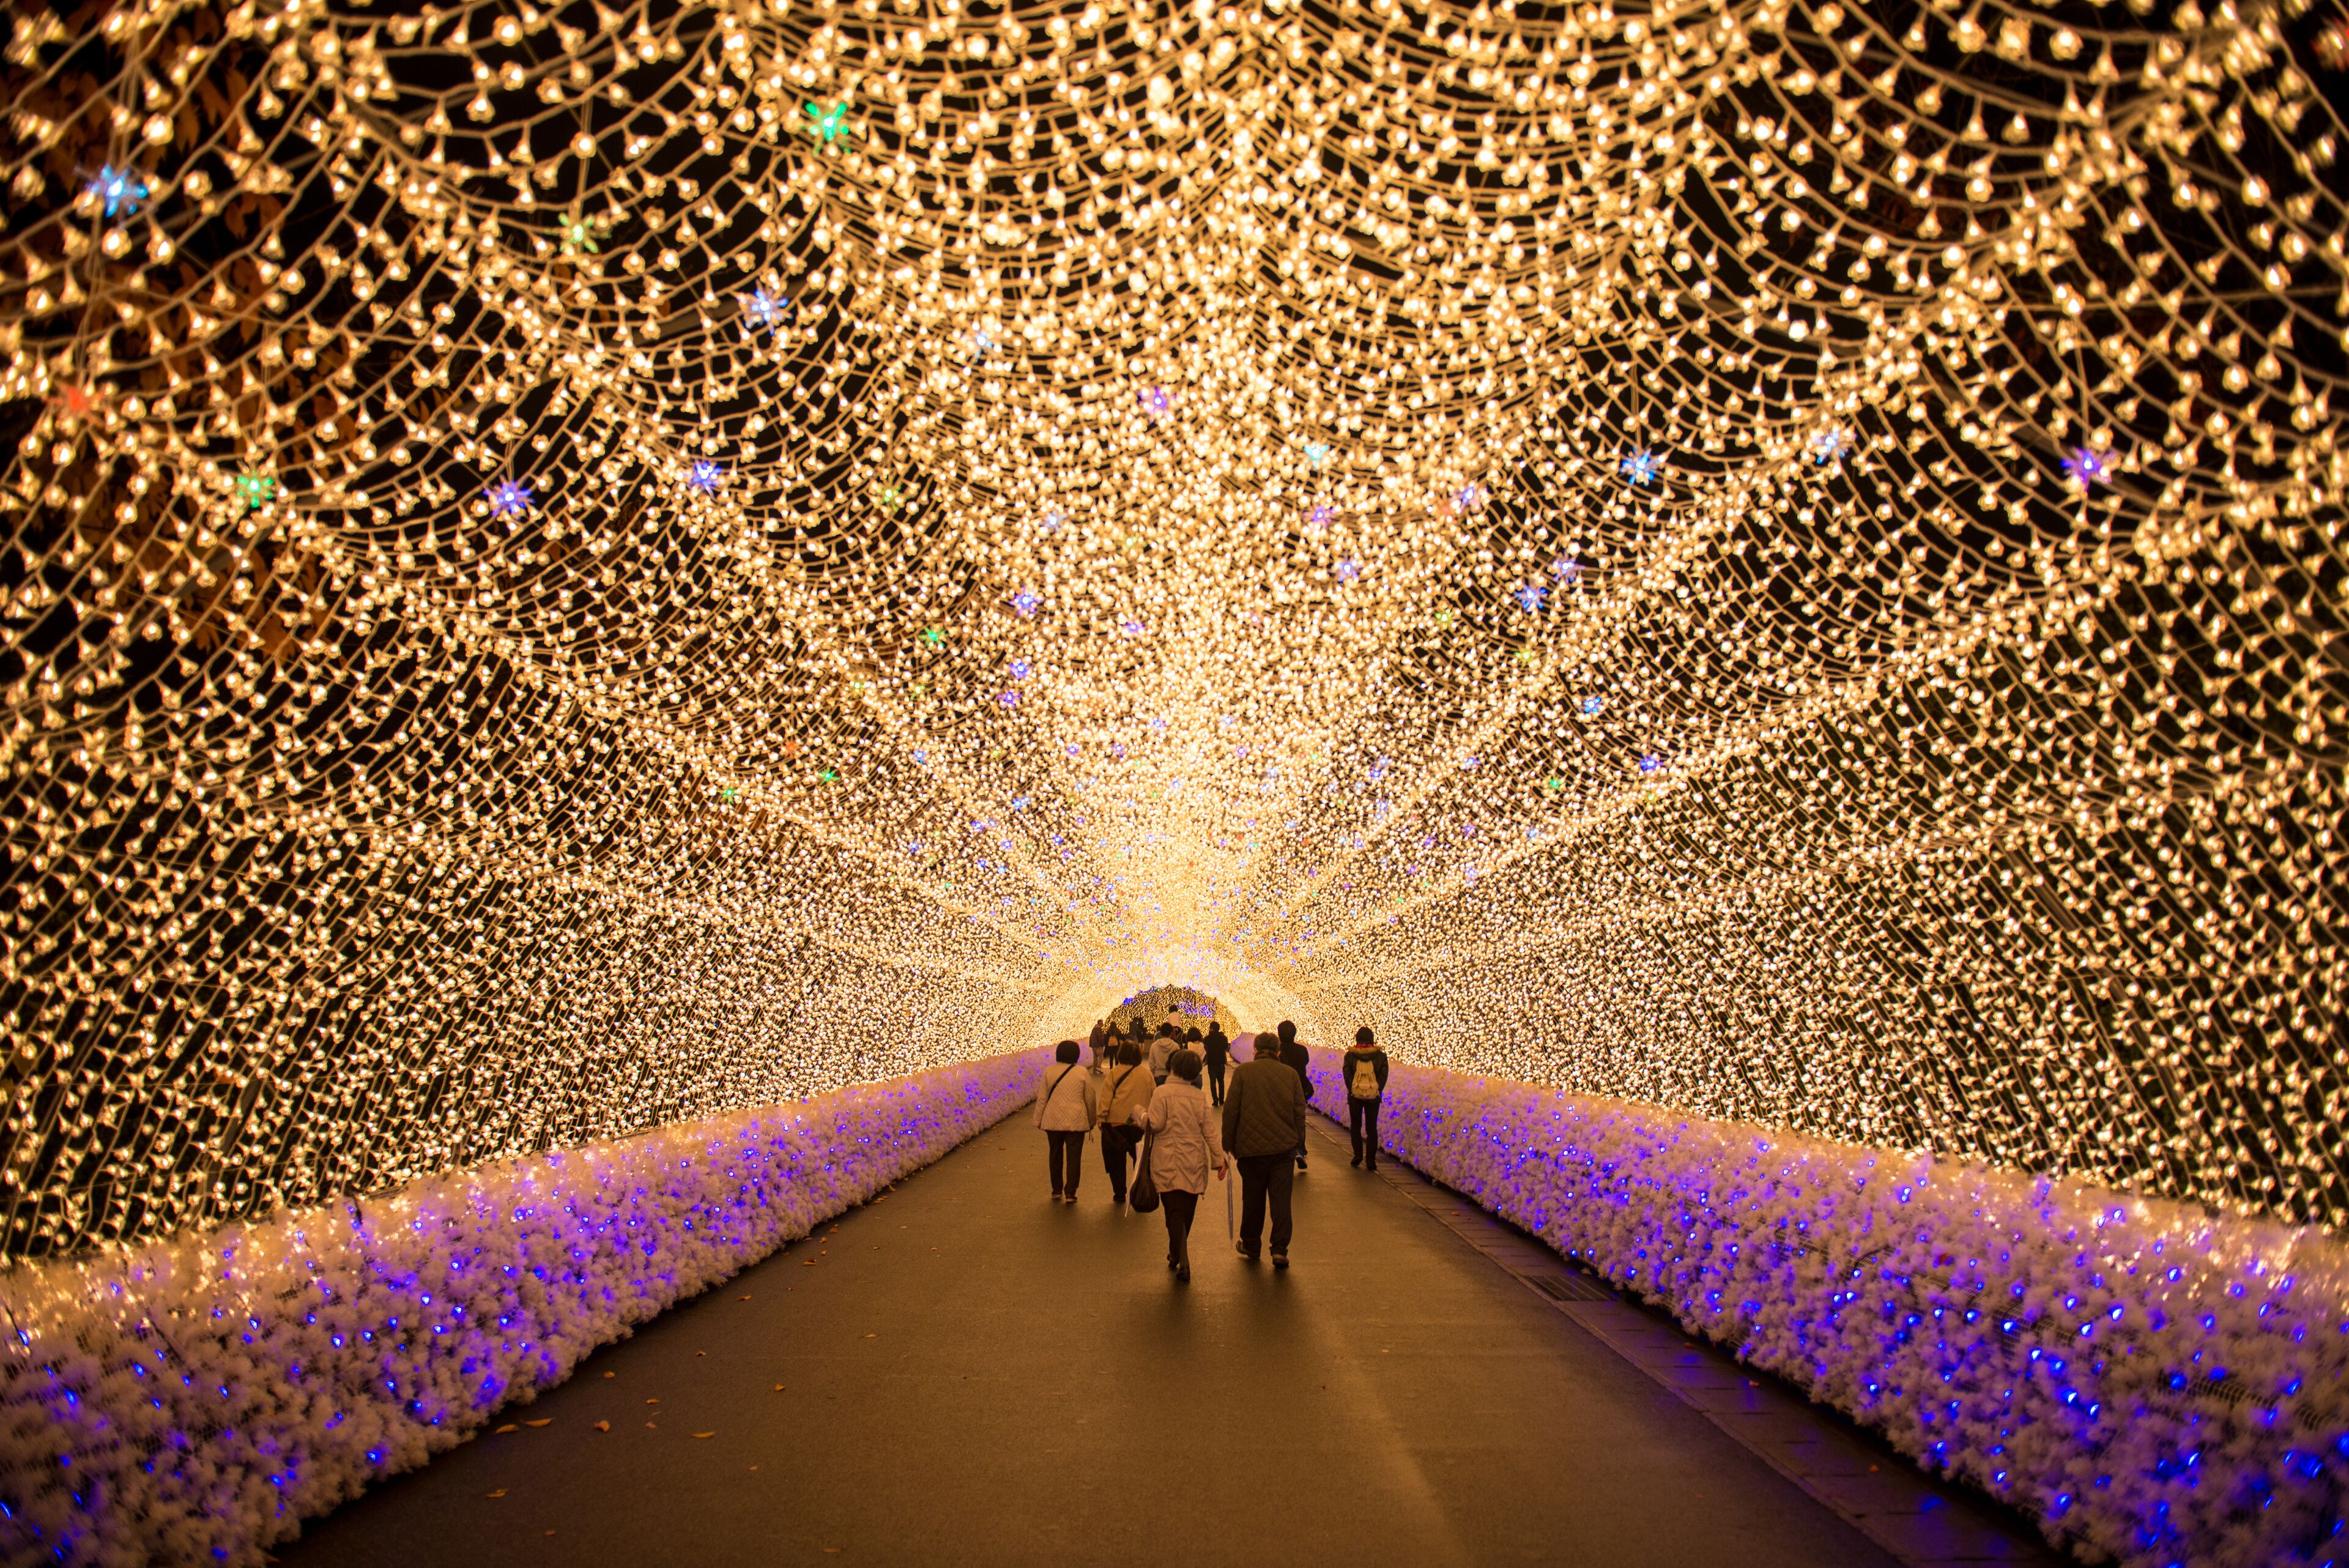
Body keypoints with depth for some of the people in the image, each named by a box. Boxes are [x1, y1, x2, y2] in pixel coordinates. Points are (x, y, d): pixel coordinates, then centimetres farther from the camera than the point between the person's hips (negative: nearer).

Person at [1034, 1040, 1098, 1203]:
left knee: (1055, 1155, 15)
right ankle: (1070, 1193, 0)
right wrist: (1092, 1120, 15)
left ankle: (1057, 1191, 22)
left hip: (1053, 1121, 2)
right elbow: (1090, 1099, 3)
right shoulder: (1082, 1072, -4)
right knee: (1074, 1157, 4)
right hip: (1076, 1122, -2)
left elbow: (1042, 1098, 1)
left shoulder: (1049, 1071, -2)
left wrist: (1038, 1119, 10)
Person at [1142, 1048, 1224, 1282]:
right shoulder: (1200, 1097, 2)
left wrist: (1142, 1114, 7)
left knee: (1174, 1212, -2)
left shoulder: (1162, 1094, -10)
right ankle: (1177, 1255, 32)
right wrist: (1219, 1159, 5)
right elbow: (1210, 1131, 2)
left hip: (1169, 1164, -4)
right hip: (1194, 1164, 4)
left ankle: (1182, 1263, -10)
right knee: (1187, 1213, 16)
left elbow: (1155, 1124, -14)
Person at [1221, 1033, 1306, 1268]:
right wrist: (1296, 1141, 16)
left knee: (1253, 1199, 12)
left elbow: (1230, 1110, -4)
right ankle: (1280, 1250, -1)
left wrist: (1228, 1144, 5)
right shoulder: (1291, 1073, 3)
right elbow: (1300, 1112, 5)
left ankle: (1251, 1246, 25)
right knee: (1281, 1200, 4)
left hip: (1251, 1147, -1)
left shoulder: (1242, 1072, -3)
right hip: (1284, 1147, 1)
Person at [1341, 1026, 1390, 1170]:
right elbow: (1383, 1075, -3)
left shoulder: (1350, 1055, 0)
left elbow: (1346, 1073, -6)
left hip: (1355, 1095, 0)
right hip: (1373, 1096, 0)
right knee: (1372, 1129, 7)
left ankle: (1358, 1155, 4)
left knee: (1355, 1126, 16)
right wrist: (1378, 1091, 1)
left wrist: (1352, 1090, -3)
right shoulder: (1381, 1056, 1)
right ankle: (1371, 1160, 4)